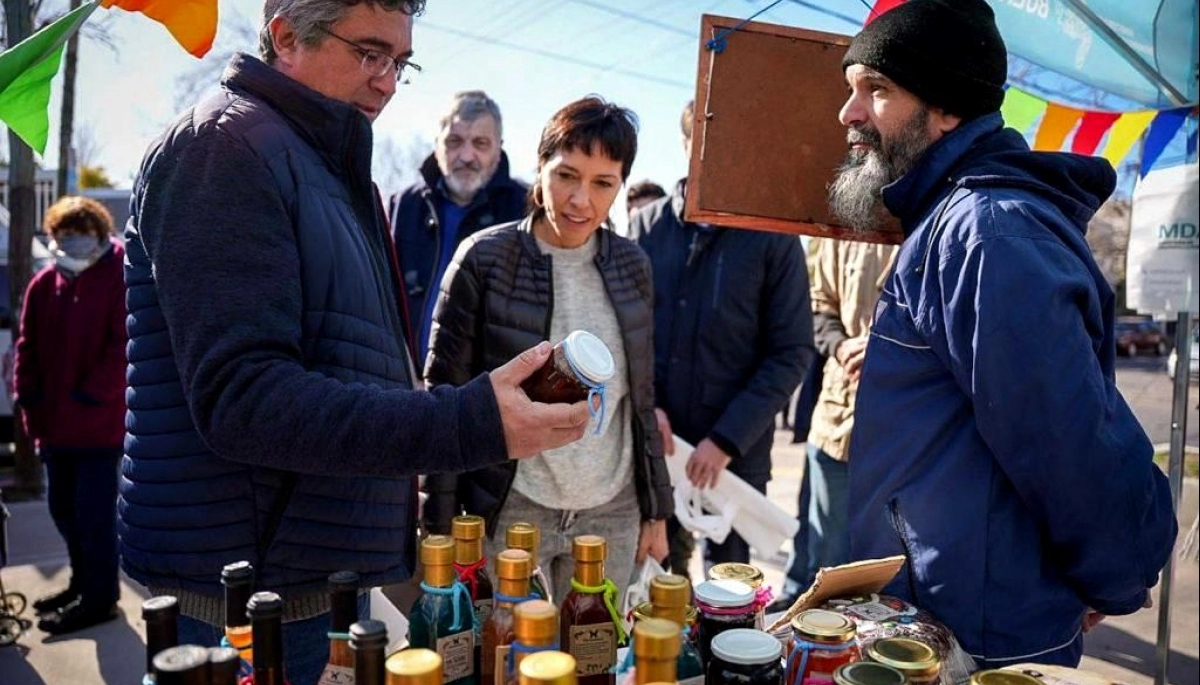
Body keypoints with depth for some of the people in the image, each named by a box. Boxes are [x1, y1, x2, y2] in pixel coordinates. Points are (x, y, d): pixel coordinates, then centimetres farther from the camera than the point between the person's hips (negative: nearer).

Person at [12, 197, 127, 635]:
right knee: (63, 506, 17)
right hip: (55, 422, 7)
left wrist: (92, 395, -17)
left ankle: (98, 598, 13)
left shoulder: (119, 279, -9)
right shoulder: (44, 284, 9)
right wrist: (30, 398, 2)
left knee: (94, 511, -1)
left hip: (101, 422, -7)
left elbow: (123, 346, -15)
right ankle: (84, 582, 35)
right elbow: (28, 347, 12)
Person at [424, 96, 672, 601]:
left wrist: (657, 508, 10)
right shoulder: (485, 259, -9)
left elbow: (642, 394, 10)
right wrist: (441, 527, -7)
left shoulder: (631, 264, 3)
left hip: (614, 513, 4)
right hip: (509, 510, -3)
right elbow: (446, 394, -6)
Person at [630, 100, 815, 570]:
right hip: (652, 444, 2)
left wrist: (727, 439, -14)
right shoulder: (648, 225, 4)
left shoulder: (773, 239, -5)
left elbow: (792, 353, -7)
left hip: (737, 453, -2)